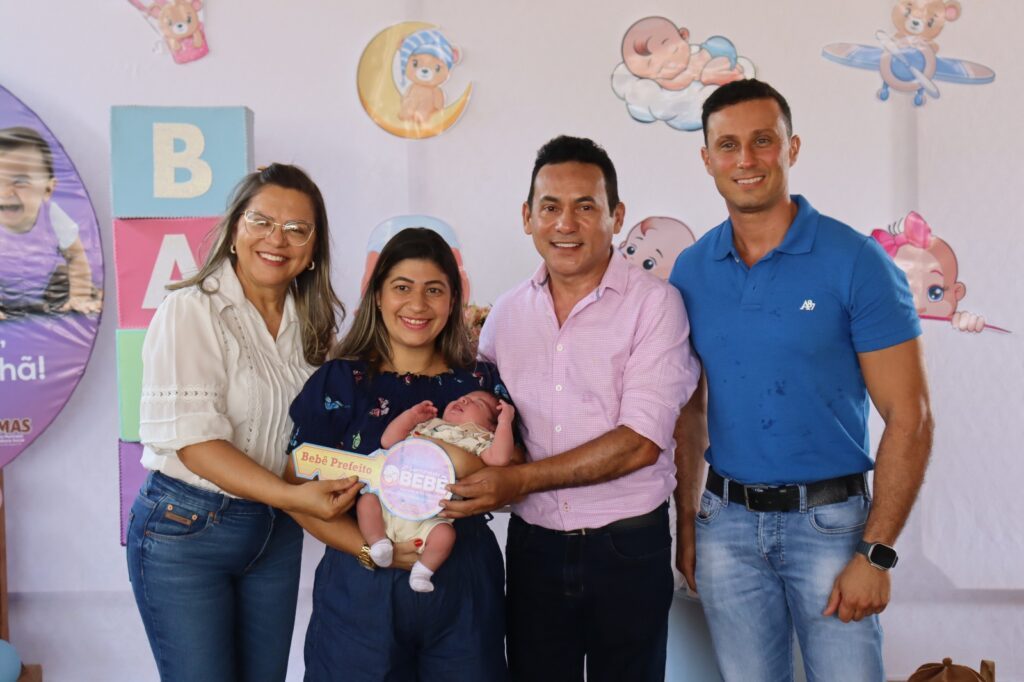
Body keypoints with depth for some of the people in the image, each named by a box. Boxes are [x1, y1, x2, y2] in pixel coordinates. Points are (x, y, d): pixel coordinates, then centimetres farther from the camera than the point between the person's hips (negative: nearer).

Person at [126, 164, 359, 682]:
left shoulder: (313, 319, 5)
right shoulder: (191, 310, -14)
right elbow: (192, 439, -21)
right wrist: (291, 496, -30)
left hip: (278, 532, 6)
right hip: (185, 527, -6)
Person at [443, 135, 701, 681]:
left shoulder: (654, 302, -10)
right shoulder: (507, 311, 5)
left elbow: (640, 443, -17)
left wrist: (519, 481, -19)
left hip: (627, 547, -3)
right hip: (533, 544, 4)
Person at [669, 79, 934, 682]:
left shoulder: (856, 262, -10)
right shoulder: (691, 271, 2)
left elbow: (909, 418, -10)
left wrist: (876, 554, -13)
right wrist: (687, 521, 5)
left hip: (830, 519, -3)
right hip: (727, 522, 3)